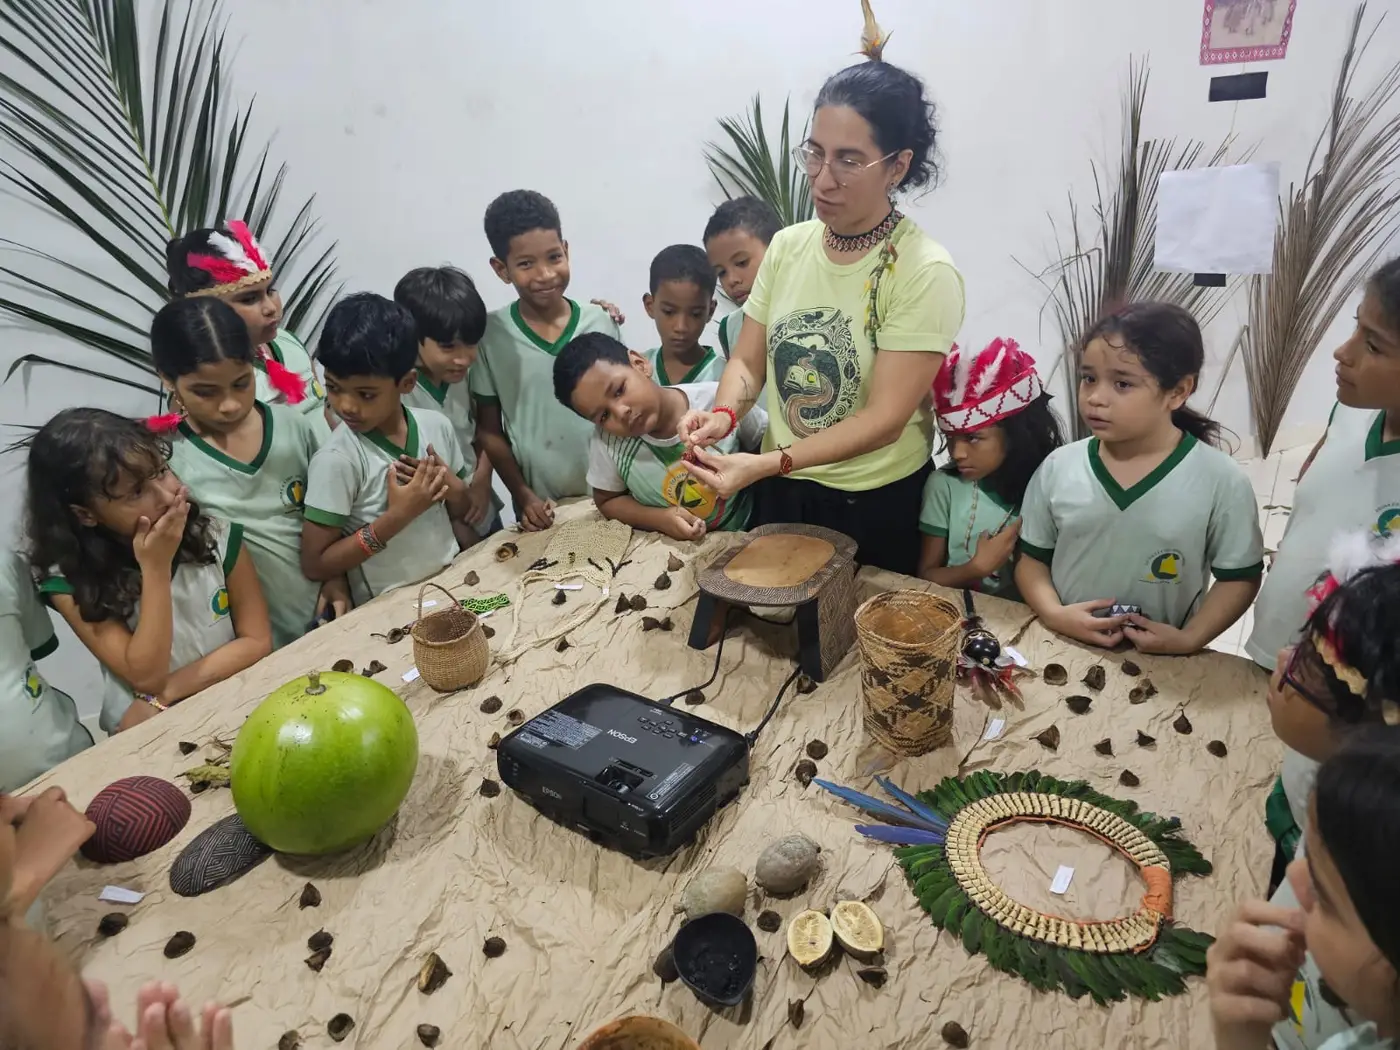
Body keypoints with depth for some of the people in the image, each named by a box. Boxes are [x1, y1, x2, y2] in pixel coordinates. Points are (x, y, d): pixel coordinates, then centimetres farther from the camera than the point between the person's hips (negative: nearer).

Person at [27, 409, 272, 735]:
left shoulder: (218, 536, -9)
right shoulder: (70, 582, -10)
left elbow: (257, 642, -6)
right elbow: (147, 677, -15)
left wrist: (162, 696, -14)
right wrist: (156, 567, -21)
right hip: (149, 730, -1)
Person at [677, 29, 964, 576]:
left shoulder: (925, 272, -18)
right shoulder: (787, 246, -1)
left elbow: (884, 420, -22)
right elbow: (748, 361, 2)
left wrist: (764, 464, -31)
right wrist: (724, 414, -20)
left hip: (878, 506, -4)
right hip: (780, 491, 5)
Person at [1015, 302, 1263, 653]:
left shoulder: (1222, 482, -7)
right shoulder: (1058, 468, -2)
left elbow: (1240, 576, 2)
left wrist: (1189, 640, -10)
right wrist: (1054, 614, -9)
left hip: (1162, 661, -1)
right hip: (1063, 648, 1)